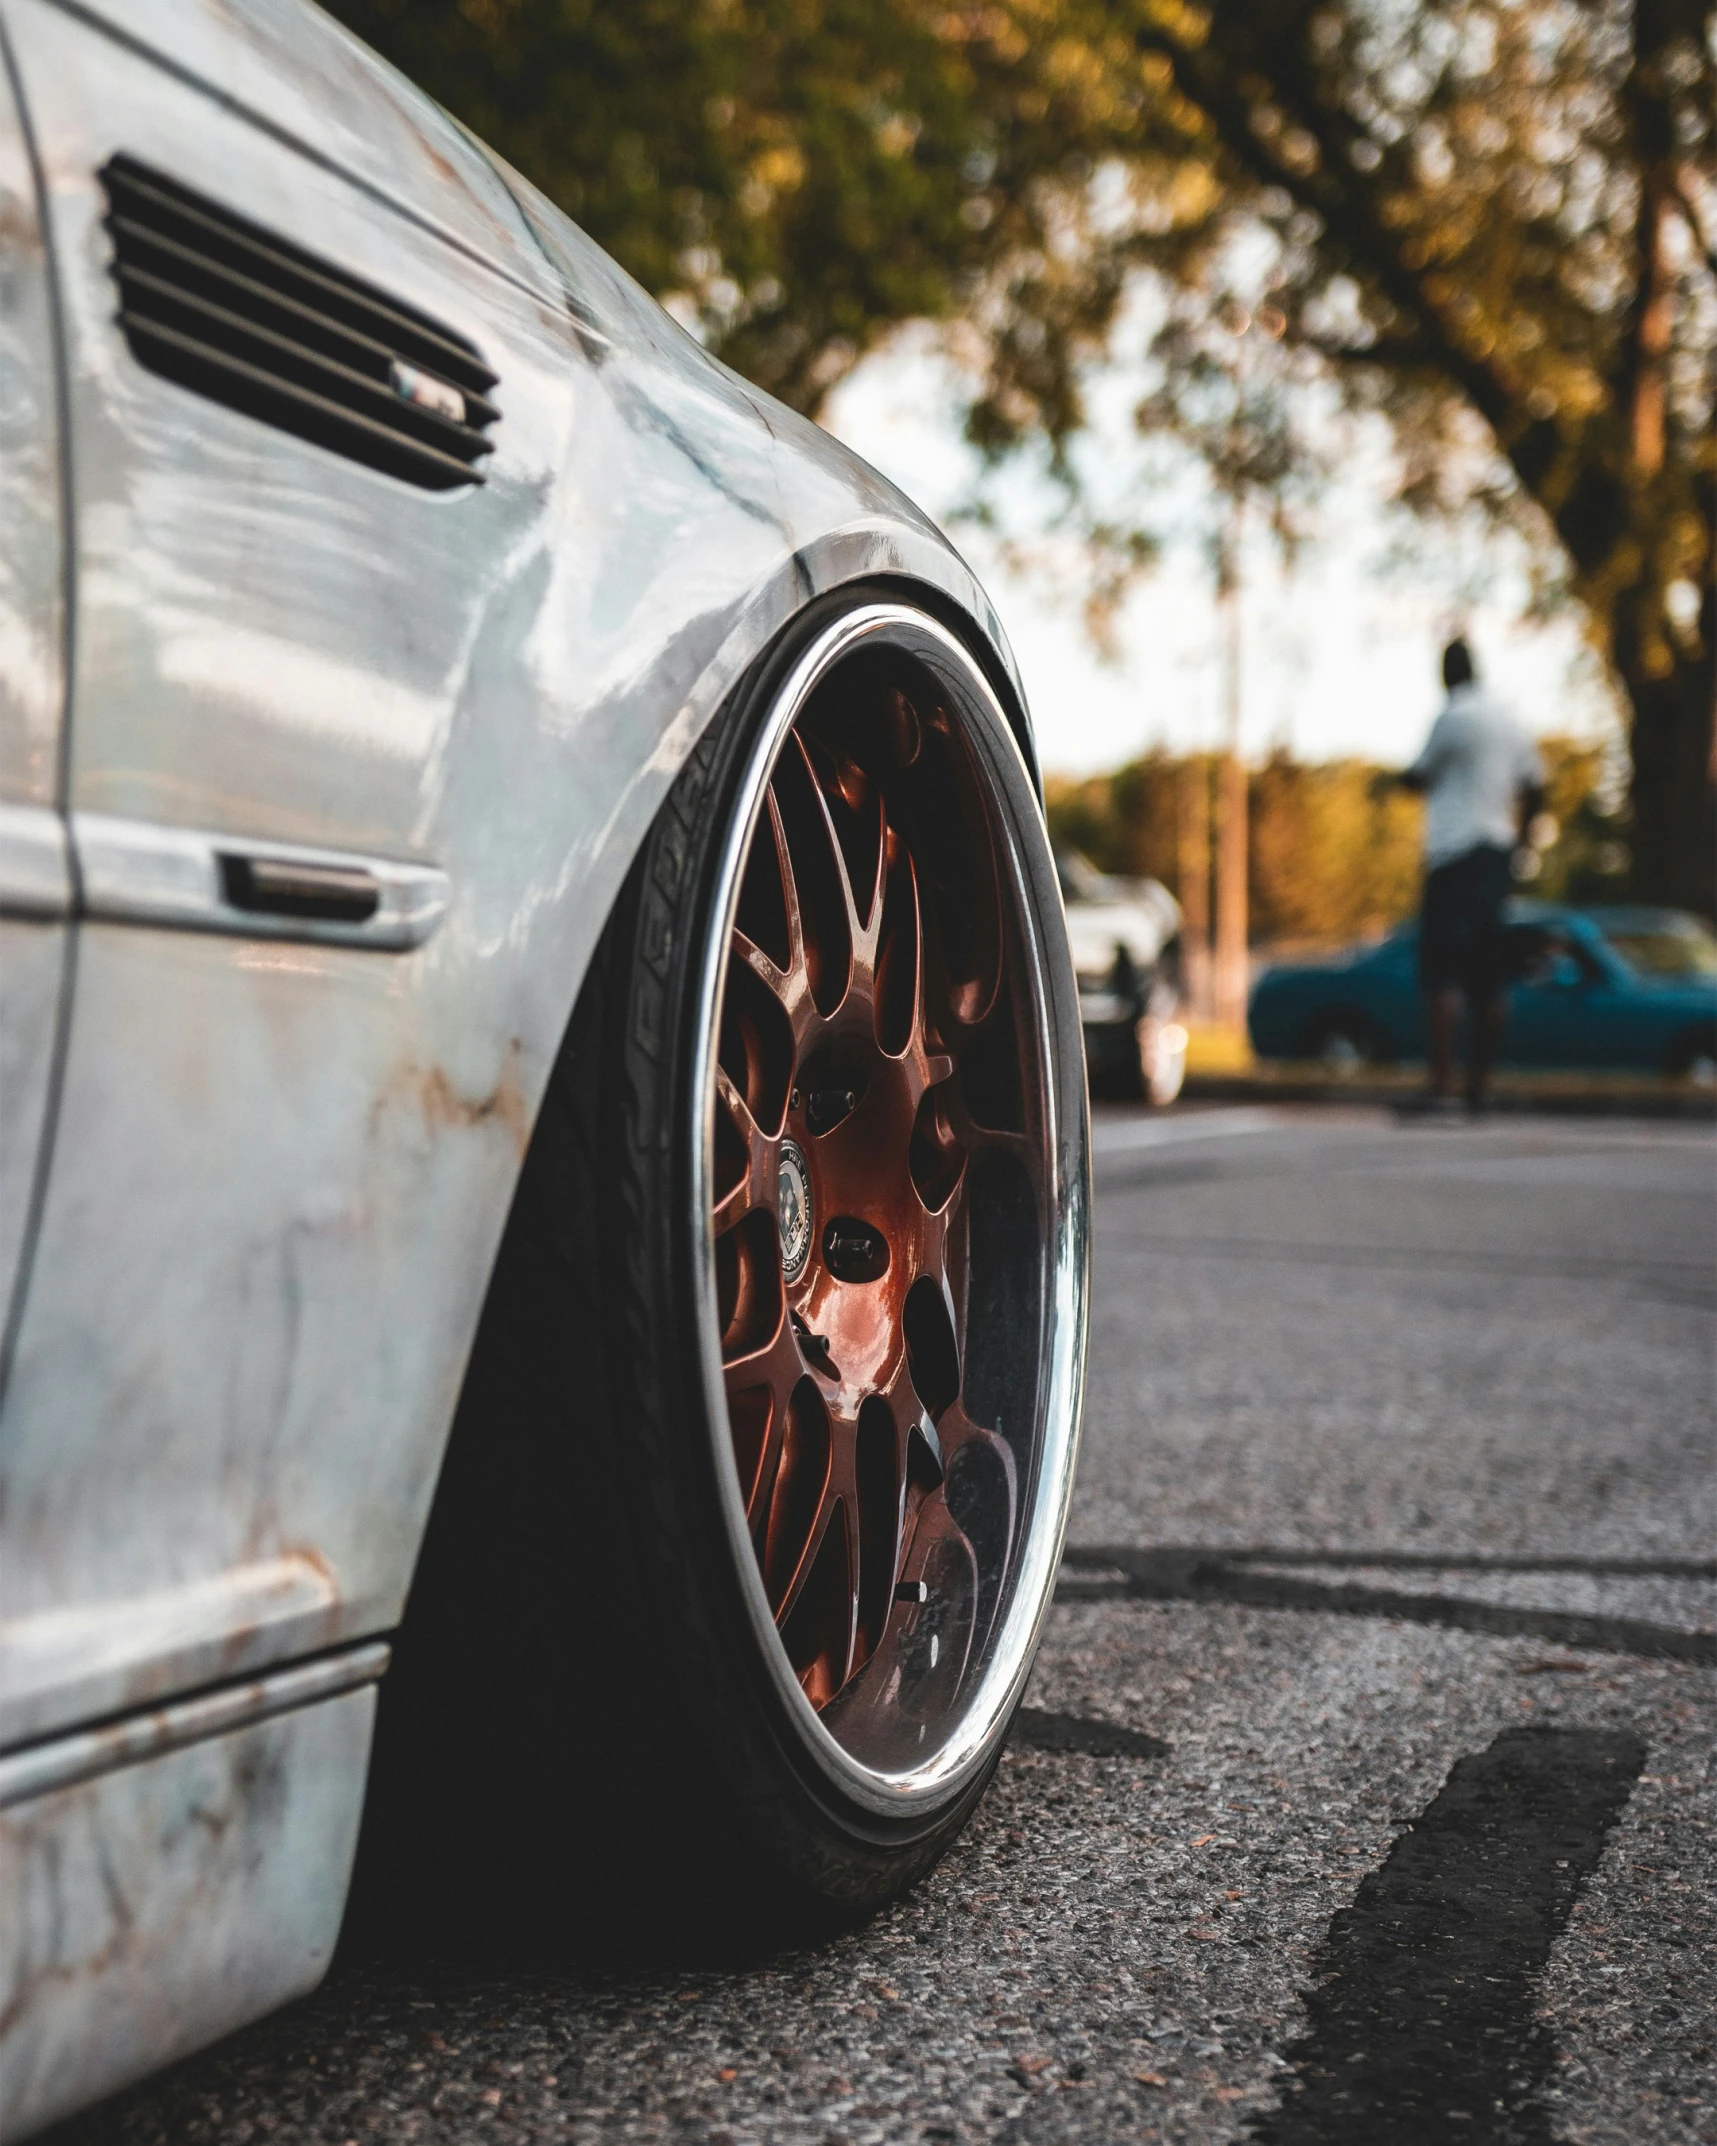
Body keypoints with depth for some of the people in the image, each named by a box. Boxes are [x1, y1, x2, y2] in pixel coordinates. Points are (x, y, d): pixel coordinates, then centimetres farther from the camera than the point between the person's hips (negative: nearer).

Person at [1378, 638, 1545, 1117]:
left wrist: (1391, 777, 19)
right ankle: (1480, 1083, 14)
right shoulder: (1508, 722, 15)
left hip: (1455, 855, -8)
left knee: (1441, 973, -12)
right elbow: (1535, 788, 18)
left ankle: (1442, 1086, -21)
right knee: (1489, 977, 9)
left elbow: (1419, 778, -1)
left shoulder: (1453, 717, -7)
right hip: (1498, 853, 8)